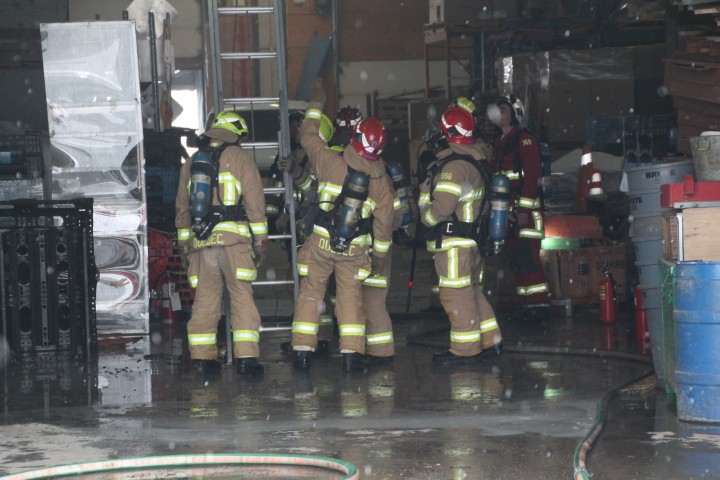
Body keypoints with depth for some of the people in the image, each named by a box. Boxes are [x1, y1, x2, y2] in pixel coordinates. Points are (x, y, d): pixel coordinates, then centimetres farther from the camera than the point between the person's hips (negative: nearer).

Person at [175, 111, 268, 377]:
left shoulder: (191, 163, 18)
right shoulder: (240, 158, 4)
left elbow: (182, 207, 22)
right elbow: (255, 202, -1)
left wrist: (184, 243, 27)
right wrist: (260, 241, 1)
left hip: (201, 242, 4)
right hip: (234, 238, -4)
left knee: (205, 299, 8)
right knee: (242, 297, -2)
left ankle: (203, 357, 6)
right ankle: (246, 356, -8)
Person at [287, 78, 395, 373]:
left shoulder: (332, 164, -11)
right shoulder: (381, 182, -2)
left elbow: (308, 137, 5)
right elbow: (384, 223, 5)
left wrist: (316, 105, 18)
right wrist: (379, 257, 17)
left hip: (321, 244, -2)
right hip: (355, 249, 2)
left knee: (310, 295, 7)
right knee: (351, 299, 8)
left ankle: (302, 351, 5)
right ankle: (352, 353, 2)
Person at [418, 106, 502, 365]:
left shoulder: (455, 165, -19)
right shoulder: (475, 157, 10)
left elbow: (442, 205, -24)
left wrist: (425, 215, -4)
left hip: (453, 241, -10)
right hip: (472, 237, 10)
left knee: (457, 294, -4)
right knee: (473, 290, 16)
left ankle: (464, 349, -1)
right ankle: (489, 342, 20)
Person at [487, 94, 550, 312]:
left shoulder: (524, 139, -6)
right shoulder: (499, 143, 21)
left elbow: (532, 175, -14)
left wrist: (524, 209, -20)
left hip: (525, 211, -9)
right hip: (506, 211, 9)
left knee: (527, 258, -14)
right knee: (514, 260, 8)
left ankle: (538, 304, -13)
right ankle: (525, 305, 12)